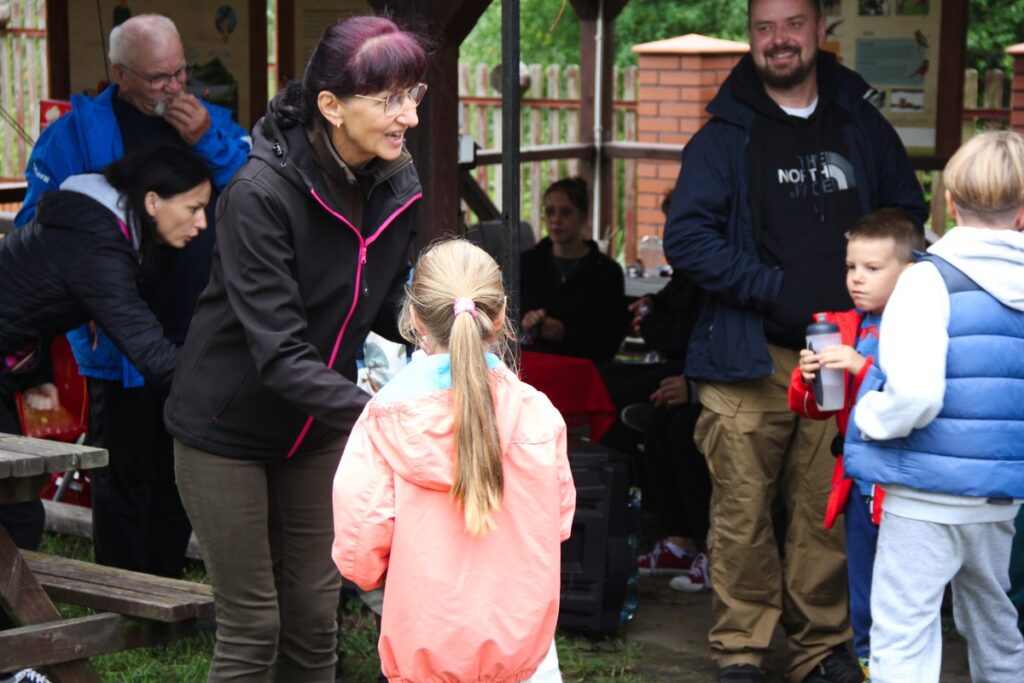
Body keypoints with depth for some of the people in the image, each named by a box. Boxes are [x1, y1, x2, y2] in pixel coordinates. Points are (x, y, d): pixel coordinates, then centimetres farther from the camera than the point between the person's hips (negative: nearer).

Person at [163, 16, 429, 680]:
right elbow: (279, 352, -31)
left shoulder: (399, 187, -7)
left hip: (318, 426, 6)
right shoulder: (262, 194, -27)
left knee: (315, 618, 10)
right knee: (252, 626, 0)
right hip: (231, 426, -6)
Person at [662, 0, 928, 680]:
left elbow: (908, 213, 18)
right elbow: (686, 236, -5)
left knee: (827, 514, 4)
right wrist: (773, 289, -12)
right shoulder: (727, 134, 3)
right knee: (743, 513, -2)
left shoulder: (863, 127, 13)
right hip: (750, 357, -2)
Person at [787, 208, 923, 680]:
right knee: (863, 597, 16)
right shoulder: (841, 329, 10)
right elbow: (812, 408, 15)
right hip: (858, 486, 6)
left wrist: (862, 367, -29)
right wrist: (808, 380, -6)